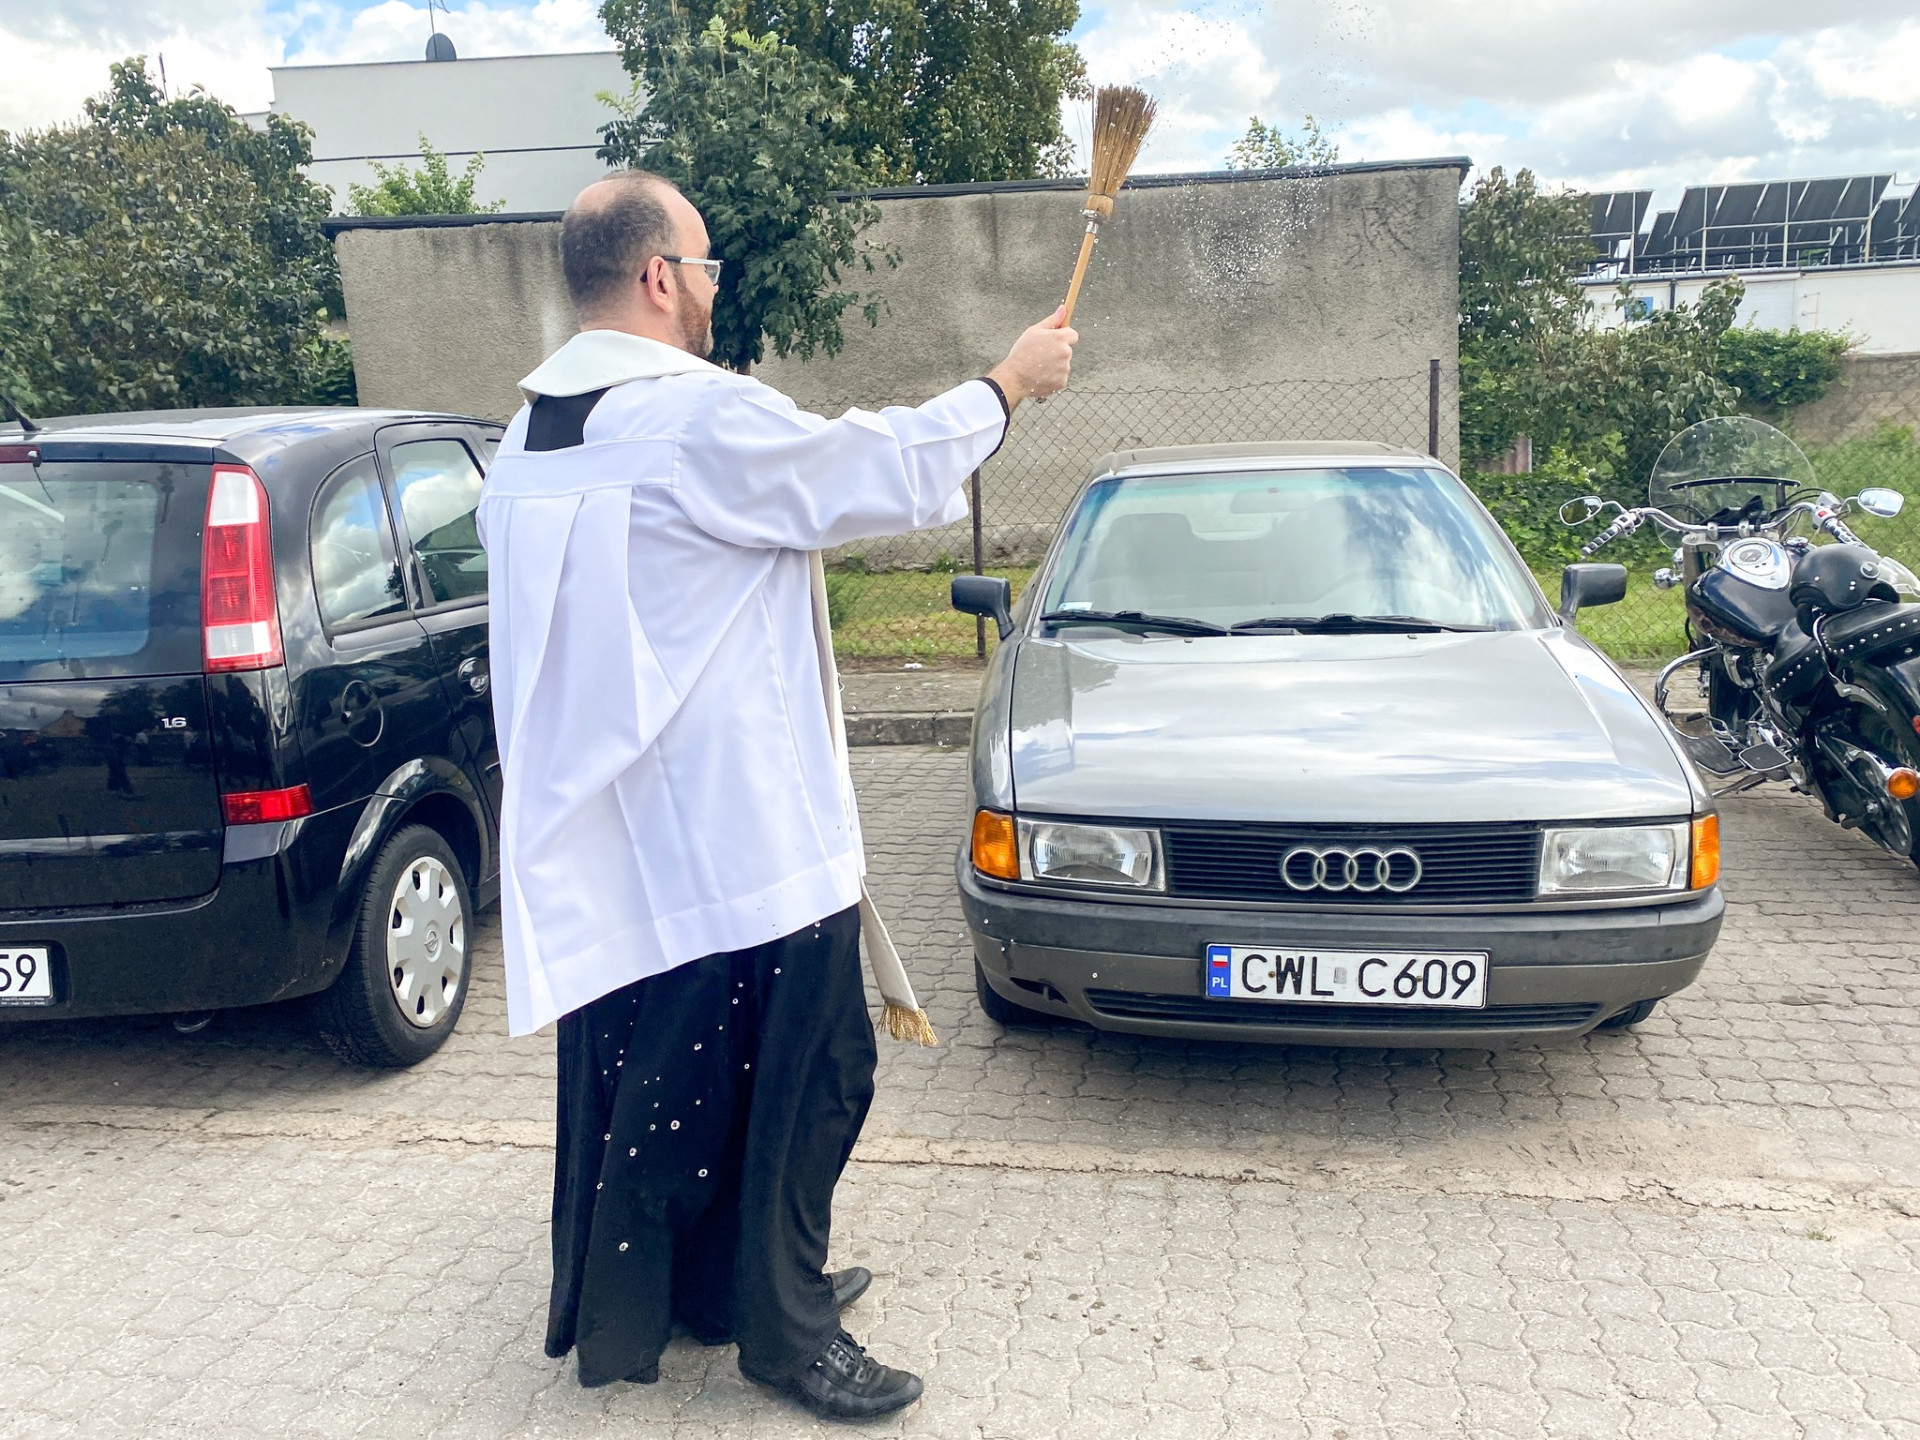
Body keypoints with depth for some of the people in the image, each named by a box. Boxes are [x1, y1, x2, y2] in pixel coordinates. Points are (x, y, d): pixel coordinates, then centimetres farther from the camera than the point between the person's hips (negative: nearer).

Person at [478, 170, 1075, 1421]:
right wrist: (1014, 379, 4)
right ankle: (787, 1329, 21)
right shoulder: (704, 422, -19)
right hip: (740, 836, -9)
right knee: (805, 1073, 7)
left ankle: (628, 1309, 37)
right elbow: (897, 470, -12)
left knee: (641, 1079, 20)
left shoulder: (530, 438, 10)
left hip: (602, 836, 9)